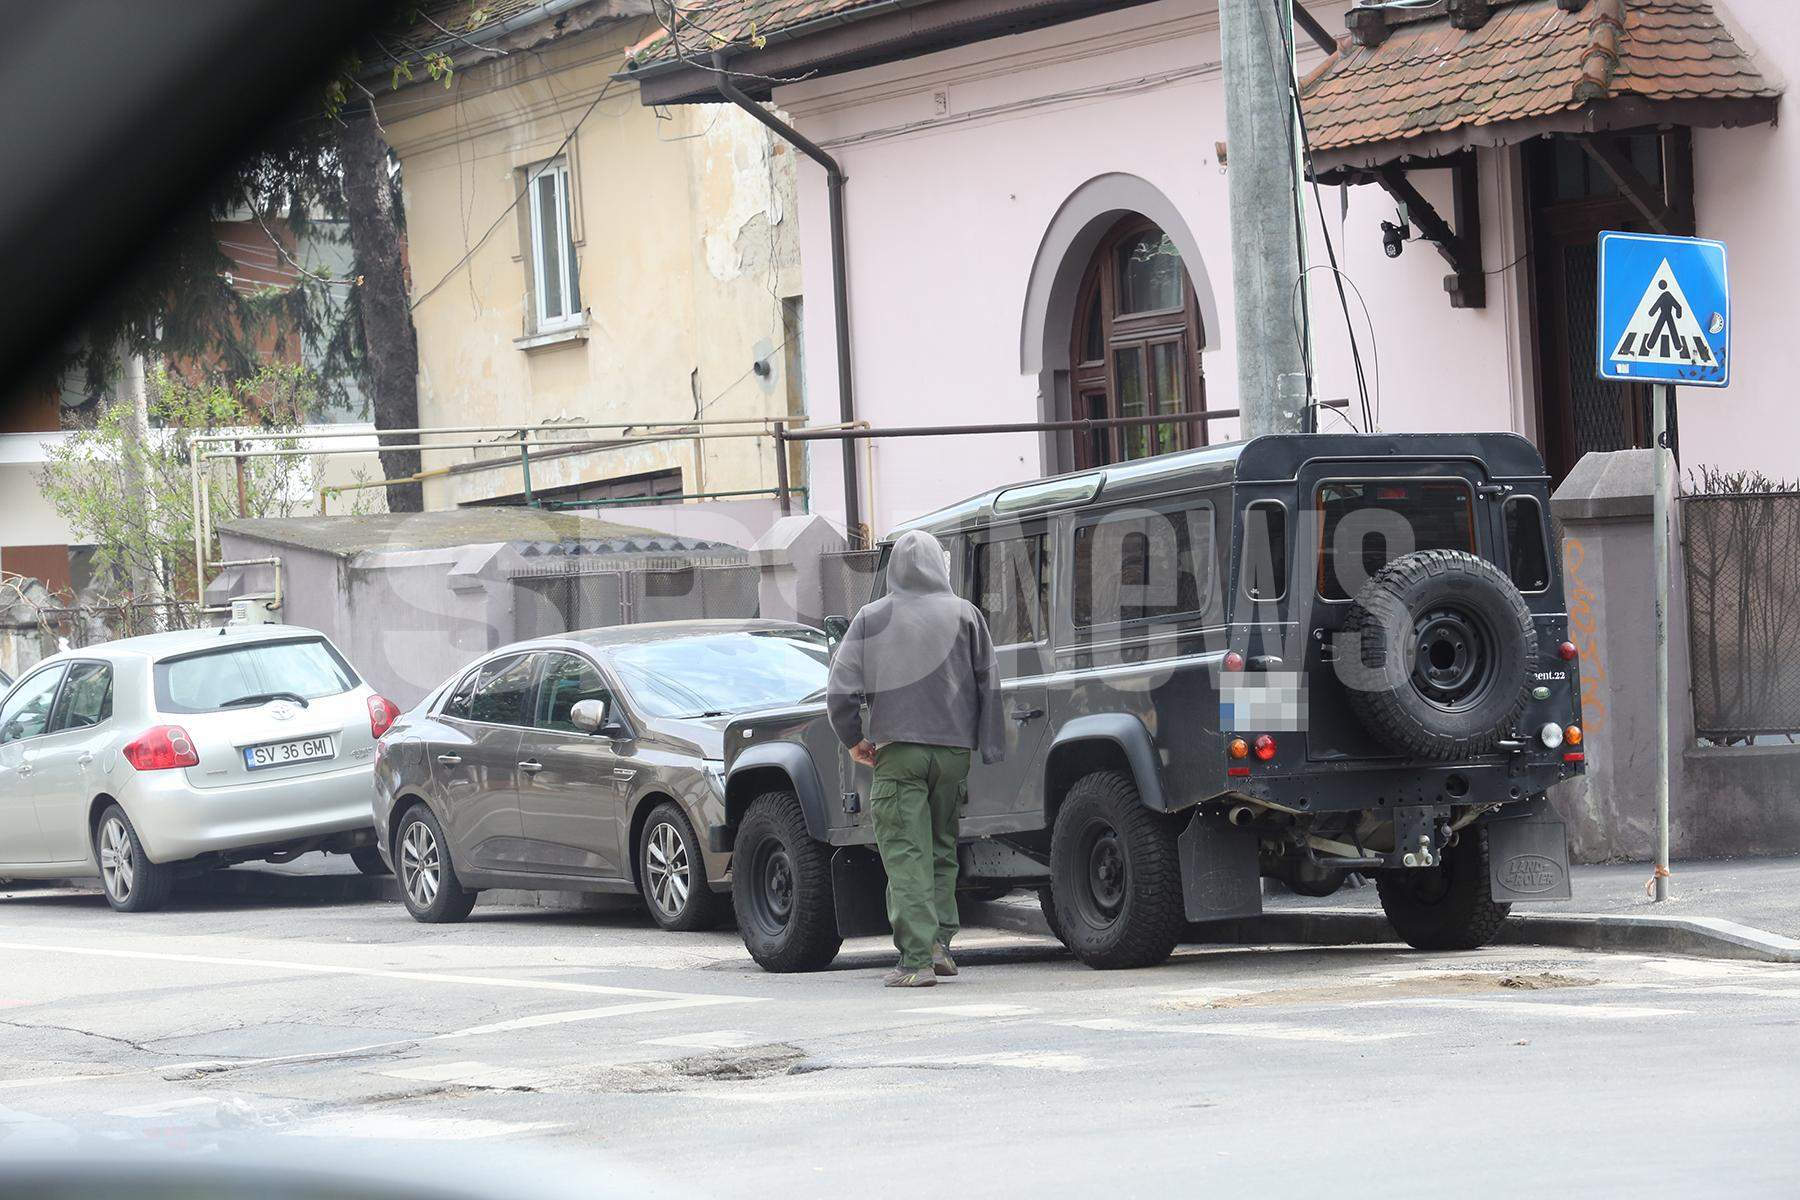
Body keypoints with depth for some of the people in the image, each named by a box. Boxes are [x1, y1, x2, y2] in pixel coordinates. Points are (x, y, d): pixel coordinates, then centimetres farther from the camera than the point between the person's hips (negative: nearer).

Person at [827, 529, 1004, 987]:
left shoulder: (872, 619, -1)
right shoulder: (964, 614, 3)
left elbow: (841, 691, -3)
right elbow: (989, 684, 1)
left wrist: (853, 740, 9)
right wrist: (989, 746, 4)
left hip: (898, 750, -2)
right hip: (953, 749, 2)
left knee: (906, 855, -3)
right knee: (942, 850, 17)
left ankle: (916, 958, -10)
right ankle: (940, 942, 8)